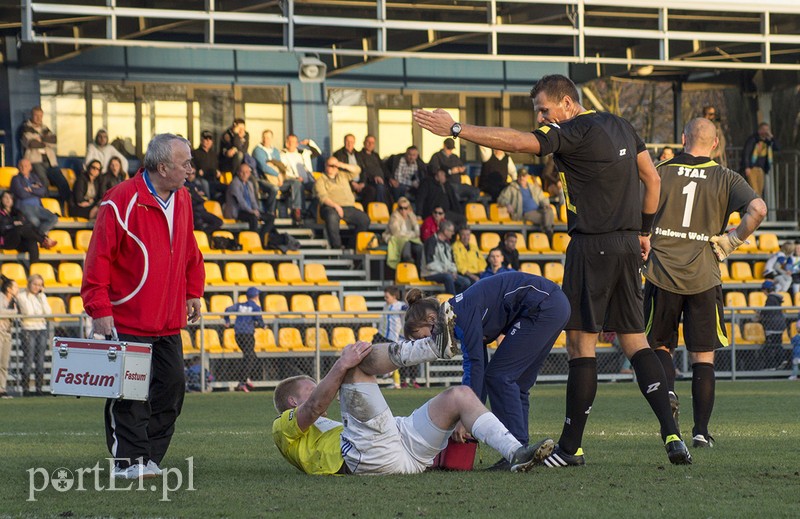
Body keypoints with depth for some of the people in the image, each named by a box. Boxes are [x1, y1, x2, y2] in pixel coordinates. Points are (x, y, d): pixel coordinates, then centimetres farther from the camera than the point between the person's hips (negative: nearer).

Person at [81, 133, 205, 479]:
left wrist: (193, 292, 18)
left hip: (169, 321, 7)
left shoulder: (182, 199, 9)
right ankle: (129, 460, 2)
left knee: (172, 386, 6)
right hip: (126, 320, -7)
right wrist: (100, 309, -17)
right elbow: (99, 257, -14)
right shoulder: (121, 202, -15)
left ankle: (149, 457, 15)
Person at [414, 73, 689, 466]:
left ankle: (570, 447, 1)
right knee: (634, 340, 9)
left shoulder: (575, 131, -11)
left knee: (580, 342, -3)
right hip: (628, 246, 8)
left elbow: (516, 142, -22)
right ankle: (671, 434, -2)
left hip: (592, 247, -8)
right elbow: (653, 179, 19)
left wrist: (456, 129, -20)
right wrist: (643, 230, 25)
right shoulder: (621, 127, 14)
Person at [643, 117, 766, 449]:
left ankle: (667, 389, -13)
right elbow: (757, 210, -14)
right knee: (703, 355, 7)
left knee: (659, 346, 16)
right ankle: (701, 431, 2)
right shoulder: (725, 179, 1)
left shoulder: (660, 172, 2)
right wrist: (732, 240, 0)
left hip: (662, 273, 0)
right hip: (704, 278, 0)